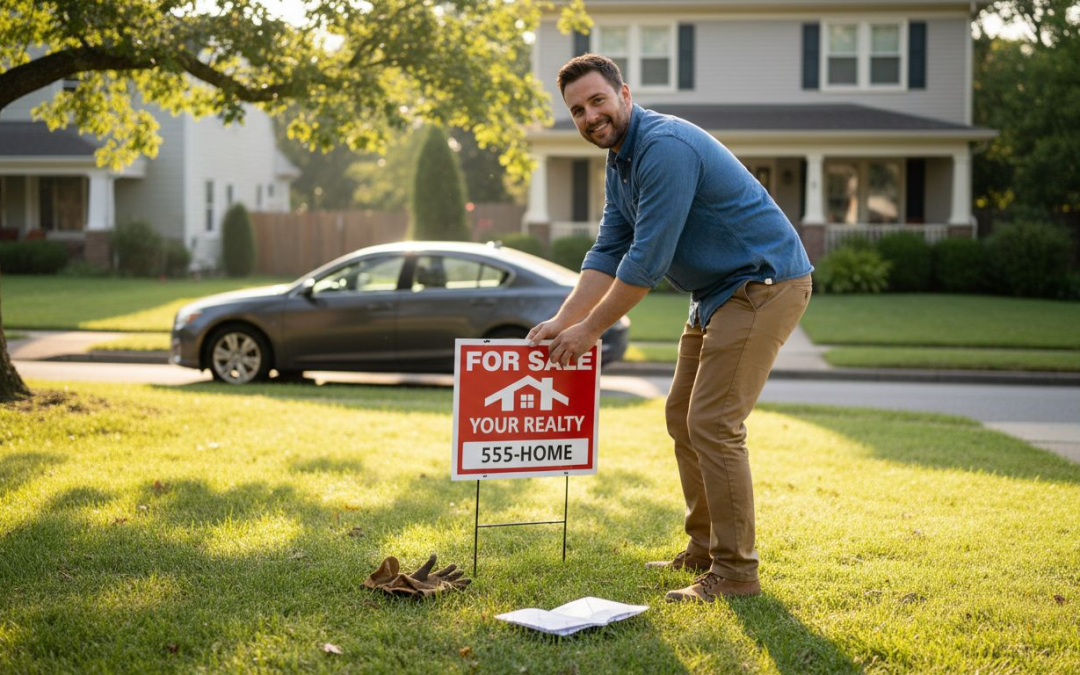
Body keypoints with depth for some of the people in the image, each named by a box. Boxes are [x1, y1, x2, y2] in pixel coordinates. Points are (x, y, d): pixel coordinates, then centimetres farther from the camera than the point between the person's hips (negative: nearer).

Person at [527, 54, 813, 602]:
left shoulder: (665, 148, -23)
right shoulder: (620, 161, 10)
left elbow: (647, 259, -23)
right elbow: (609, 252, 12)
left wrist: (591, 329, -14)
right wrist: (562, 321, 3)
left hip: (764, 284, -10)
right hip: (718, 290, 11)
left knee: (712, 423, -13)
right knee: (682, 415, 13)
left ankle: (735, 572, -6)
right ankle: (704, 548, 22)